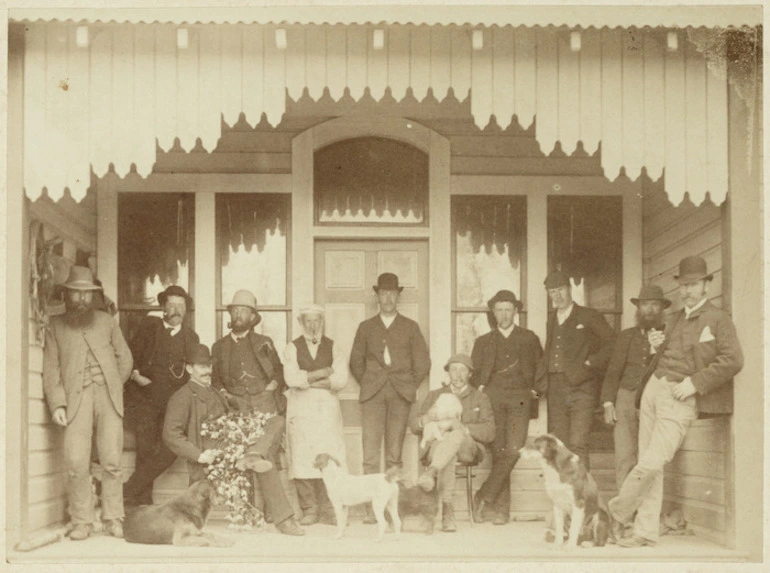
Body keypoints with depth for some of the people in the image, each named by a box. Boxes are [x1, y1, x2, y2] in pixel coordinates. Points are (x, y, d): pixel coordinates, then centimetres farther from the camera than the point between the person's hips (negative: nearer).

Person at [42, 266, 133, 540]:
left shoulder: (106, 321, 18)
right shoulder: (56, 326, 13)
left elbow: (125, 358, 21)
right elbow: (51, 369, 7)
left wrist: (113, 387, 12)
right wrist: (56, 404, -4)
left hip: (108, 395, 1)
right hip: (76, 398, -1)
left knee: (111, 461, -4)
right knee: (76, 463, -10)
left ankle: (113, 519, 3)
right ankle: (81, 522, -2)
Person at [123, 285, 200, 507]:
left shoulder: (191, 337, 15)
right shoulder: (149, 326, 8)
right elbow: (132, 355, 10)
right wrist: (135, 374, -7)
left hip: (173, 403, 2)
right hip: (144, 399, -2)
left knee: (167, 452, -12)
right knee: (145, 451, -7)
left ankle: (127, 492, -3)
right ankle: (143, 502, 3)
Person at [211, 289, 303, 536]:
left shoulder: (263, 342, 18)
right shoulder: (219, 346, 20)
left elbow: (280, 372, 20)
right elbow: (214, 379, 23)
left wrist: (275, 385, 1)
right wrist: (223, 393, 4)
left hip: (267, 404, 1)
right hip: (240, 409, -1)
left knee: (278, 424, -37)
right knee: (267, 465, -14)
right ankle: (283, 518, -18)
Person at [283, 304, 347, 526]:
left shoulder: (333, 348, 11)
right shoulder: (292, 349, 8)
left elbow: (341, 379, -3)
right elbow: (291, 379, -8)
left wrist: (308, 381, -6)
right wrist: (323, 372, -6)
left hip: (327, 408, 1)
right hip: (300, 409, 0)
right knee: (302, 458, -6)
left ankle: (328, 511, -1)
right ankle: (309, 510, 3)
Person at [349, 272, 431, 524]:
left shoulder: (410, 327, 13)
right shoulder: (366, 327, 14)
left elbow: (422, 362, 12)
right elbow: (356, 361, 18)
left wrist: (409, 386, 6)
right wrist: (368, 384, 9)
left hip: (400, 393, 0)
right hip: (373, 394, 0)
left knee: (394, 453, -2)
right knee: (370, 451, -10)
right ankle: (372, 507, -11)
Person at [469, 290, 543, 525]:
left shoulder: (529, 339, 15)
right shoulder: (483, 342, 17)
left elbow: (541, 368, 16)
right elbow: (474, 372, 16)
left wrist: (534, 388, 2)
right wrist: (480, 387, -3)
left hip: (519, 401, -1)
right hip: (492, 400, 1)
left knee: (513, 450, -18)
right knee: (498, 452, -5)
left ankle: (484, 497, -12)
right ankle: (501, 508, -2)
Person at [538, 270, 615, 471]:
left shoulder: (589, 317, 2)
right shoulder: (551, 319, 20)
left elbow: (612, 342, -4)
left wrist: (592, 364, -10)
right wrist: (540, 381, 11)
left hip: (581, 388, -6)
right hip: (555, 389, 6)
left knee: (577, 444, -15)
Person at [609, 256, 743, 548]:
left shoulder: (718, 320, -2)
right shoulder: (674, 319, 20)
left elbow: (733, 360, -12)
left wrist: (694, 383, -15)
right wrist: (657, 346, 3)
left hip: (680, 398, -6)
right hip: (653, 389, 7)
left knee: (652, 463, -13)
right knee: (648, 462, 3)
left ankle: (614, 515, 4)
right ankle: (646, 531, 9)